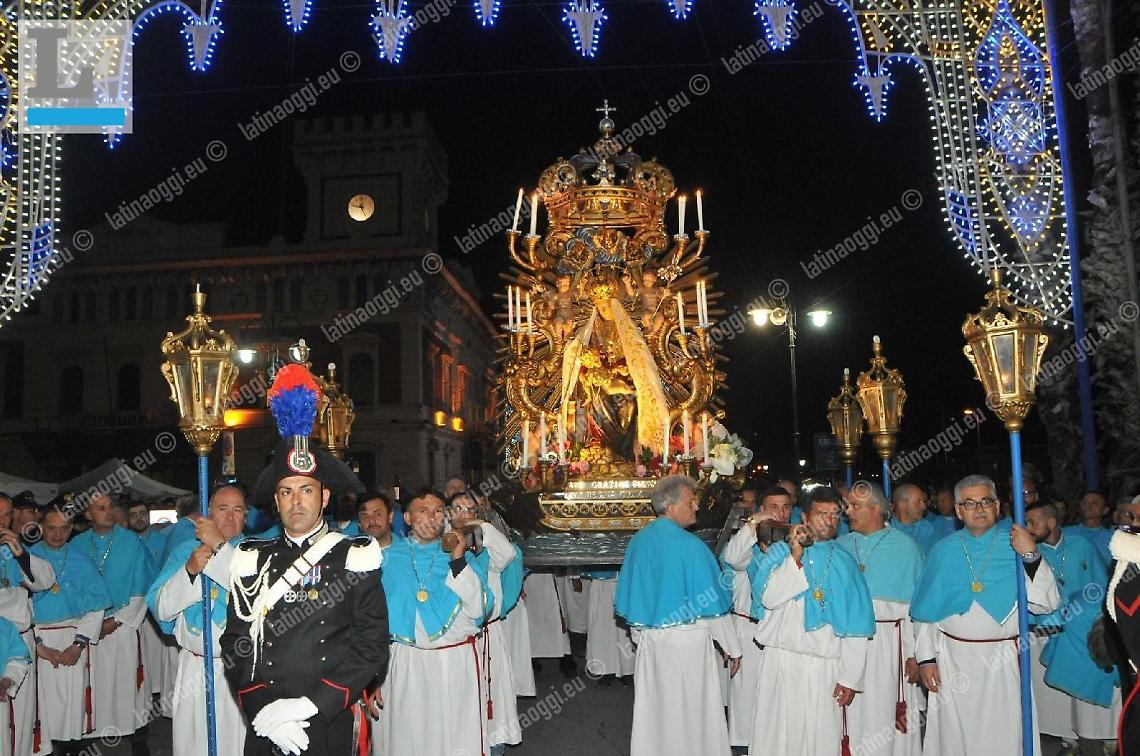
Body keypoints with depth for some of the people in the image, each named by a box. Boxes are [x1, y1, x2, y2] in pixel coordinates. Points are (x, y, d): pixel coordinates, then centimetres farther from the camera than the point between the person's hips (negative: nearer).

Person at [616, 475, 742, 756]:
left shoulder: (638, 541, 2)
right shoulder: (689, 545, -17)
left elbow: (627, 594, 10)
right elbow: (712, 602, -12)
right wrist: (732, 647, -2)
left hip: (648, 637, 6)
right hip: (686, 638, -6)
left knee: (652, 708, 16)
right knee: (689, 711, 7)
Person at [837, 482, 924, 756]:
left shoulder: (905, 546, 2)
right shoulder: (839, 546, 11)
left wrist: (915, 654, -7)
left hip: (889, 643, -3)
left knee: (889, 721, -1)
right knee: (850, 719, 6)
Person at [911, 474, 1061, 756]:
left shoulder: (1016, 545, 0)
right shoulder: (943, 551, 6)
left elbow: (1046, 604, -8)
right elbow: (926, 610, 6)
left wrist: (1031, 556, -19)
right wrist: (926, 658, 0)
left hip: (1002, 661, -1)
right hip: (952, 661, 2)